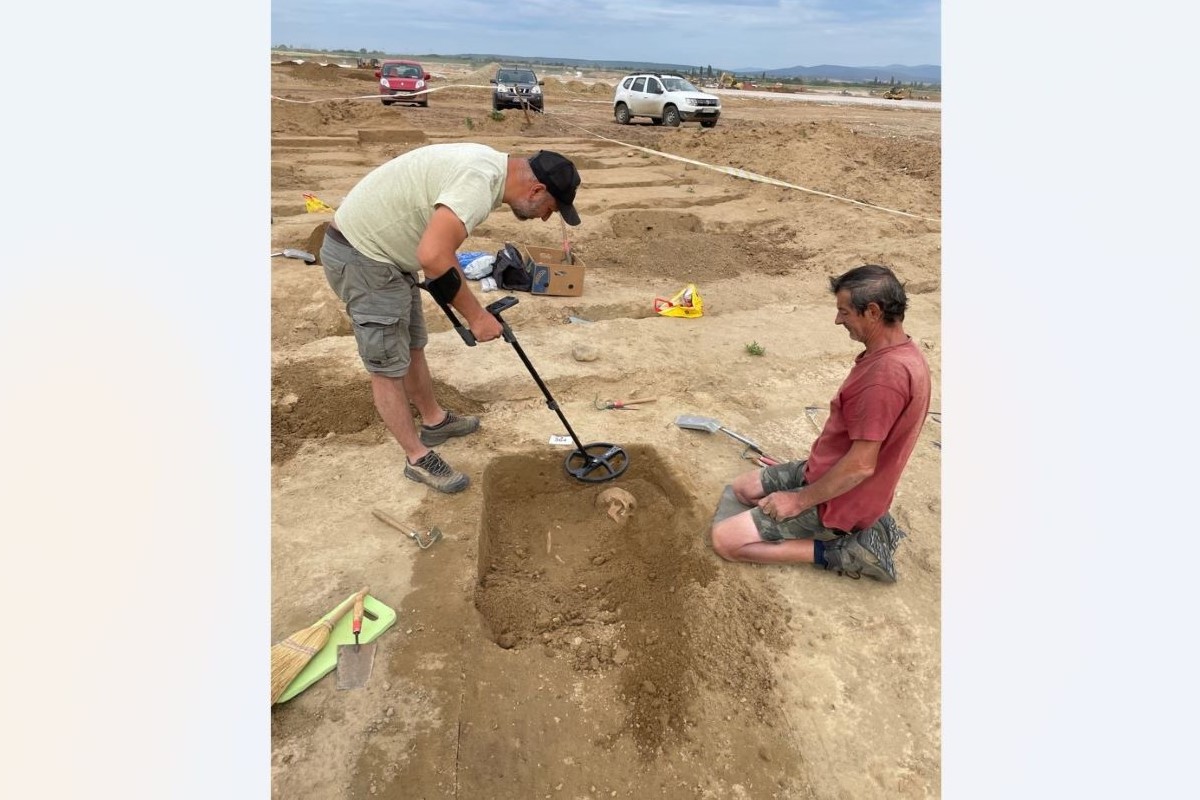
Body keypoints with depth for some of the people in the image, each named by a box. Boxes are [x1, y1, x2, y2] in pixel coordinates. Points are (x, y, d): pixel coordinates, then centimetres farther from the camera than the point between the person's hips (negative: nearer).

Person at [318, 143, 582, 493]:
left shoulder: (488, 165, 7)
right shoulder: (479, 183, -26)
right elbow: (432, 256, -36)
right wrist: (476, 315, -24)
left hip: (380, 247, 10)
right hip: (361, 258, -10)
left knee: (412, 347, 21)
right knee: (389, 367, 1)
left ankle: (435, 421, 39)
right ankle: (419, 458, 15)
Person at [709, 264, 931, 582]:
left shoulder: (887, 372, -31)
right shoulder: (898, 352, 2)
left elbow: (861, 466, -28)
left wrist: (800, 500, -17)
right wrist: (815, 464, 16)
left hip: (838, 498, -10)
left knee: (725, 539, -9)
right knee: (740, 488, 22)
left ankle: (838, 551, -4)